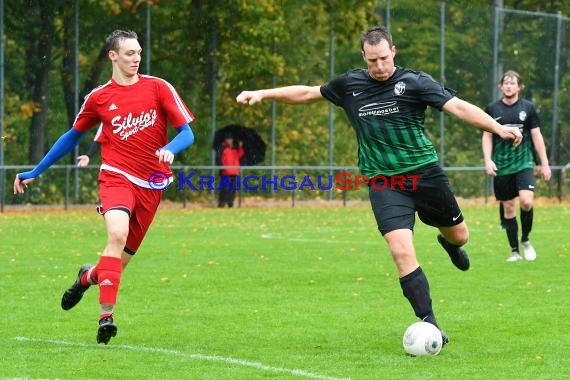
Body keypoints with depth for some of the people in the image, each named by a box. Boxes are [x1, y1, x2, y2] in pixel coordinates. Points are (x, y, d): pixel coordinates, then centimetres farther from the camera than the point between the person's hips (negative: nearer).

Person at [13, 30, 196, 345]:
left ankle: (89, 275, 40)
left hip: (151, 184, 2)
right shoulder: (98, 97, 5)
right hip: (116, 176, -2)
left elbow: (187, 132, 1)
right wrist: (34, 172, 20)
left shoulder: (158, 87, 3)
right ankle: (106, 314, -30)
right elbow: (73, 136, 19)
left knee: (123, 256, 4)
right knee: (117, 235, -29)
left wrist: (170, 149, -23)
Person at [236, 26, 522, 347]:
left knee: (459, 235, 15)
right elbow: (308, 93, 18)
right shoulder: (350, 85, 3)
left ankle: (448, 243, 56)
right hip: (383, 181, 1)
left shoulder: (414, 82, -8)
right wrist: (264, 94, 13)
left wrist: (498, 128, -30)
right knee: (402, 252, -17)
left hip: (425, 172, 0)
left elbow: (458, 107, -17)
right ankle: (430, 326, -11)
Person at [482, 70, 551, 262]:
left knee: (526, 202, -19)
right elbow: (487, 136, 8)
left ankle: (525, 240, 5)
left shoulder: (528, 108, 4)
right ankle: (515, 251, 13)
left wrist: (544, 164, 4)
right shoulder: (492, 109, 4)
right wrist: (488, 160, -5)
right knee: (508, 208, 3)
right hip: (501, 167, 1)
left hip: (524, 163, -1)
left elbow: (537, 136, 6)